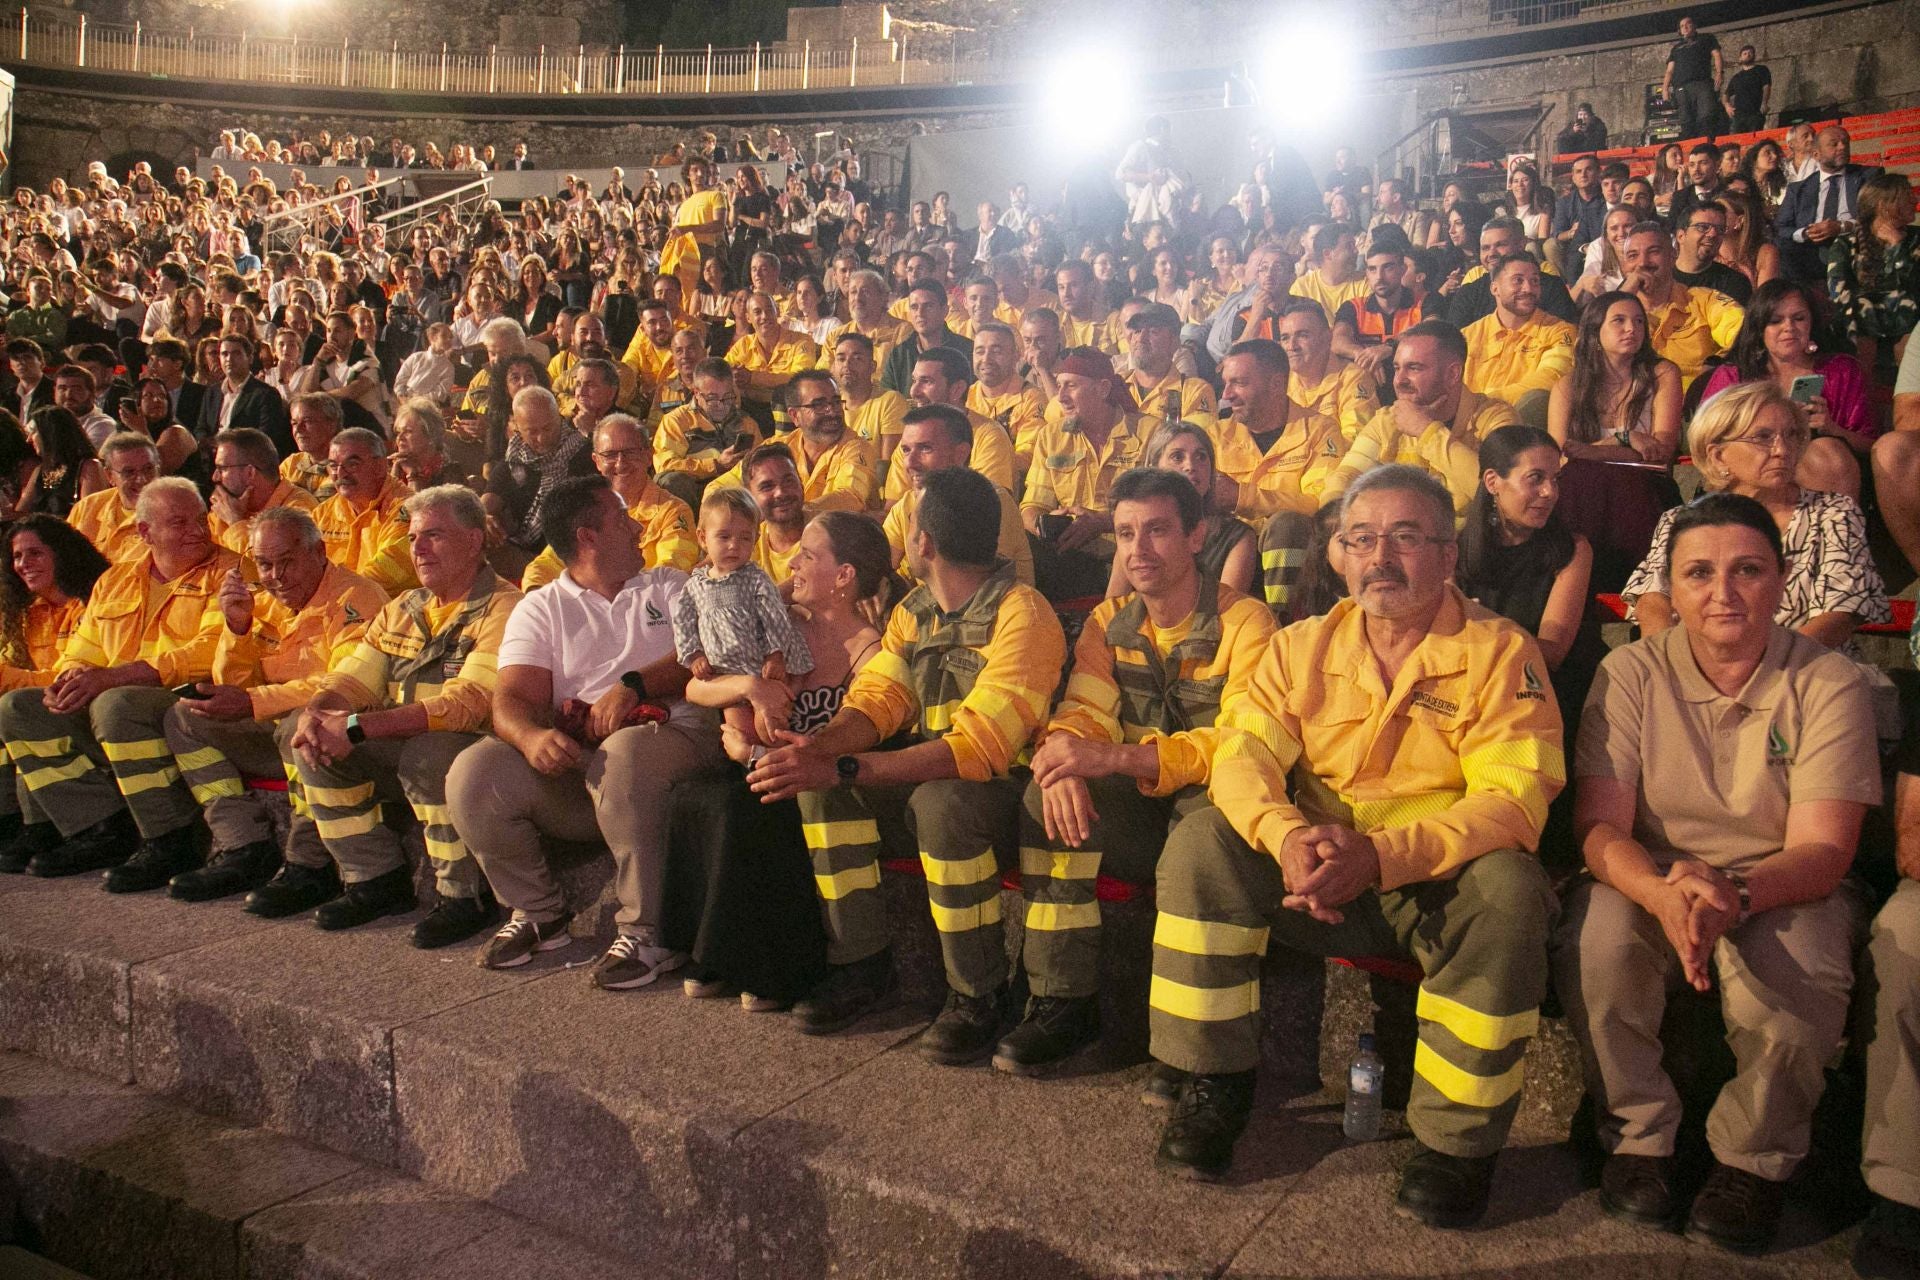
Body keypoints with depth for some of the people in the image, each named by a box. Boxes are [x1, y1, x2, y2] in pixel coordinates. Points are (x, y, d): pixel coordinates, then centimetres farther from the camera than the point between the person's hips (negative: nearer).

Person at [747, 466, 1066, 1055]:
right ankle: (863, 963, -3)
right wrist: (819, 745, -25)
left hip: (1008, 789, -7)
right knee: (820, 782, -13)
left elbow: (980, 746, -29)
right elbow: (875, 701, 0)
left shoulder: (1021, 614, -19)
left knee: (941, 801, -37)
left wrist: (844, 768, -36)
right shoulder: (913, 612, 7)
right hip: (929, 777, 7)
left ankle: (979, 993, -16)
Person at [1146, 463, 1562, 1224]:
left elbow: (1513, 802, -18)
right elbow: (1243, 756, -6)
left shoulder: (1500, 653, -7)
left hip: (1439, 883, -3)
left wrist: (1379, 854, -33)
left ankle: (1458, 1136, -14)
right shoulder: (1302, 648, 5)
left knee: (1507, 890, -34)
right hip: (1319, 877, 3)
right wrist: (1287, 835, -30)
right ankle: (1213, 1080, -5)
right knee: (1203, 842, -19)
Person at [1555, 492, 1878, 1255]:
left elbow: (1823, 849, -14)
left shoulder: (1830, 685, -7)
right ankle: (1639, 1136, -5)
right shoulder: (1632, 674, -6)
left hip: (1784, 890, 0)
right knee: (1593, 943, -31)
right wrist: (1666, 896, -35)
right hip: (1651, 880, 1)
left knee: (1797, 977, -32)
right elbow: (1599, 825, -12)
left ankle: (1754, 1162, -3)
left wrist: (1735, 895, -37)